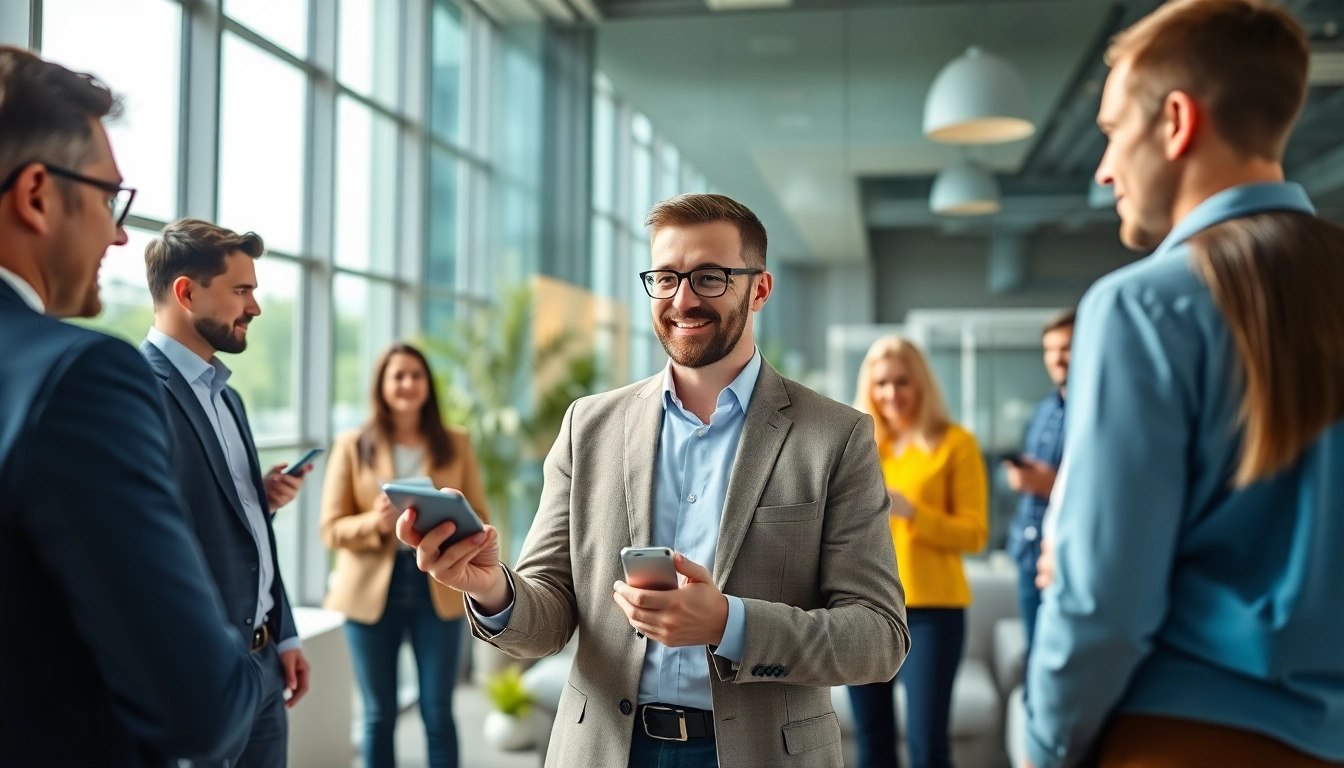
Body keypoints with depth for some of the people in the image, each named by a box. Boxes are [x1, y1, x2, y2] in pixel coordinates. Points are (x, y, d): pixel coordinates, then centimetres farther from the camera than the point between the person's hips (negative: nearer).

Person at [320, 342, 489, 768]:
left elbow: (480, 522, 3)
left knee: (438, 713, 4)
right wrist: (375, 522, -22)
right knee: (379, 715, 8)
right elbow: (332, 529, -2)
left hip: (438, 587, 1)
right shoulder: (353, 445, 1)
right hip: (373, 589, 0)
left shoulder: (455, 444, 5)